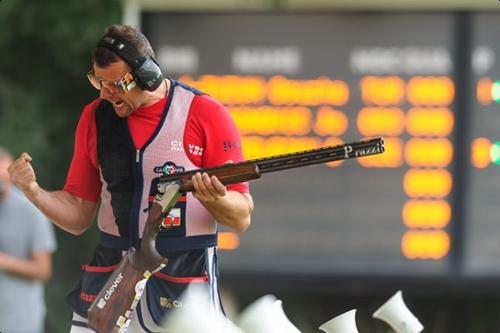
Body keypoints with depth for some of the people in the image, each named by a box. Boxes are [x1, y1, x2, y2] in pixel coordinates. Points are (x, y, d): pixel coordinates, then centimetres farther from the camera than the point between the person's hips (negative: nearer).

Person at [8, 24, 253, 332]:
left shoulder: (206, 114, -7)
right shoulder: (96, 117, 6)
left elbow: (241, 219, -6)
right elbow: (78, 217, 11)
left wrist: (214, 199, -28)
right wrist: (34, 191, -7)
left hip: (184, 282, -4)